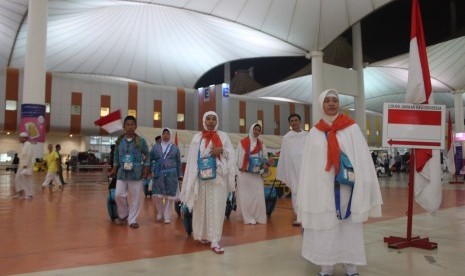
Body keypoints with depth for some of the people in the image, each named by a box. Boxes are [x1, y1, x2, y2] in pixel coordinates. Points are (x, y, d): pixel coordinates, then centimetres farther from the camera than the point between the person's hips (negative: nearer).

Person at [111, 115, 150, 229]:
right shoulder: (119, 140, 3)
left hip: (136, 173, -2)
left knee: (135, 198, 2)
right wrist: (114, 168, 11)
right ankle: (123, 215, 23)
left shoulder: (141, 141, -4)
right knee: (118, 195, -1)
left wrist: (145, 167, 0)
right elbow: (116, 155, 14)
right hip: (122, 172, 2)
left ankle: (132, 220, 14)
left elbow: (146, 155, 6)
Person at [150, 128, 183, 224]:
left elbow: (178, 162, 9)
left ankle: (167, 216, 17)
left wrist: (180, 175, 6)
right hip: (158, 174, 0)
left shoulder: (175, 147, 8)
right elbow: (150, 159, 9)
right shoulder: (155, 147, 9)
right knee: (156, 196, -5)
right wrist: (151, 171, -3)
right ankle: (160, 212, 22)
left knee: (169, 196, 3)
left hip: (171, 175, 0)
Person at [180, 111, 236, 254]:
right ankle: (203, 234, 25)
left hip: (218, 177, 0)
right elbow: (192, 159, 2)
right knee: (202, 206, 7)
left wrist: (222, 150, -12)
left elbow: (231, 154, 8)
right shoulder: (197, 137, 6)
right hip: (202, 177, 0)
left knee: (217, 207, -3)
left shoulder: (223, 136, 9)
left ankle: (215, 241, -2)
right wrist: (192, 178, -6)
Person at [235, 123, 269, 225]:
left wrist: (265, 164, -6)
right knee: (246, 196, -3)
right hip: (244, 173, -3)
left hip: (256, 174, 4)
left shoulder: (261, 144, 13)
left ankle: (259, 217, 7)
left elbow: (264, 157, 15)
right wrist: (239, 170, -6)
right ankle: (248, 217, 3)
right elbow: (238, 157, -1)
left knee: (258, 196, -2)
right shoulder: (242, 143, -1)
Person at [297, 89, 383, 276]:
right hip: (322, 189, 2)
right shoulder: (314, 133, 7)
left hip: (345, 188, -1)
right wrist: (308, 193, 1)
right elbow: (309, 166, 6)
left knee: (349, 227, 6)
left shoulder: (351, 128, 1)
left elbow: (362, 159, -2)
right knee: (324, 227, 6)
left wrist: (361, 188, -10)